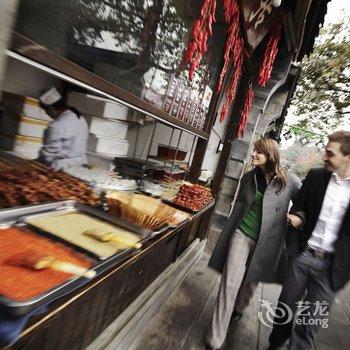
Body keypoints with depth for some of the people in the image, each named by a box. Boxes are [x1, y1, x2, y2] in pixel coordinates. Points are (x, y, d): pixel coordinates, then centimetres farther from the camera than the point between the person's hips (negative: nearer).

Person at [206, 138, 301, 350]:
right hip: (242, 235, 1)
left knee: (251, 281, 20)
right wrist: (227, 235, 13)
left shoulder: (290, 181, -11)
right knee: (230, 283, -2)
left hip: (266, 242, -1)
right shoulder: (249, 177, 0)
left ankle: (239, 309, 53)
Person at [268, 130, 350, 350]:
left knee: (313, 318, 12)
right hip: (302, 254, 3)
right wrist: (298, 217, -13)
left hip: (331, 265, -2)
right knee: (286, 306, 16)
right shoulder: (316, 176, -1)